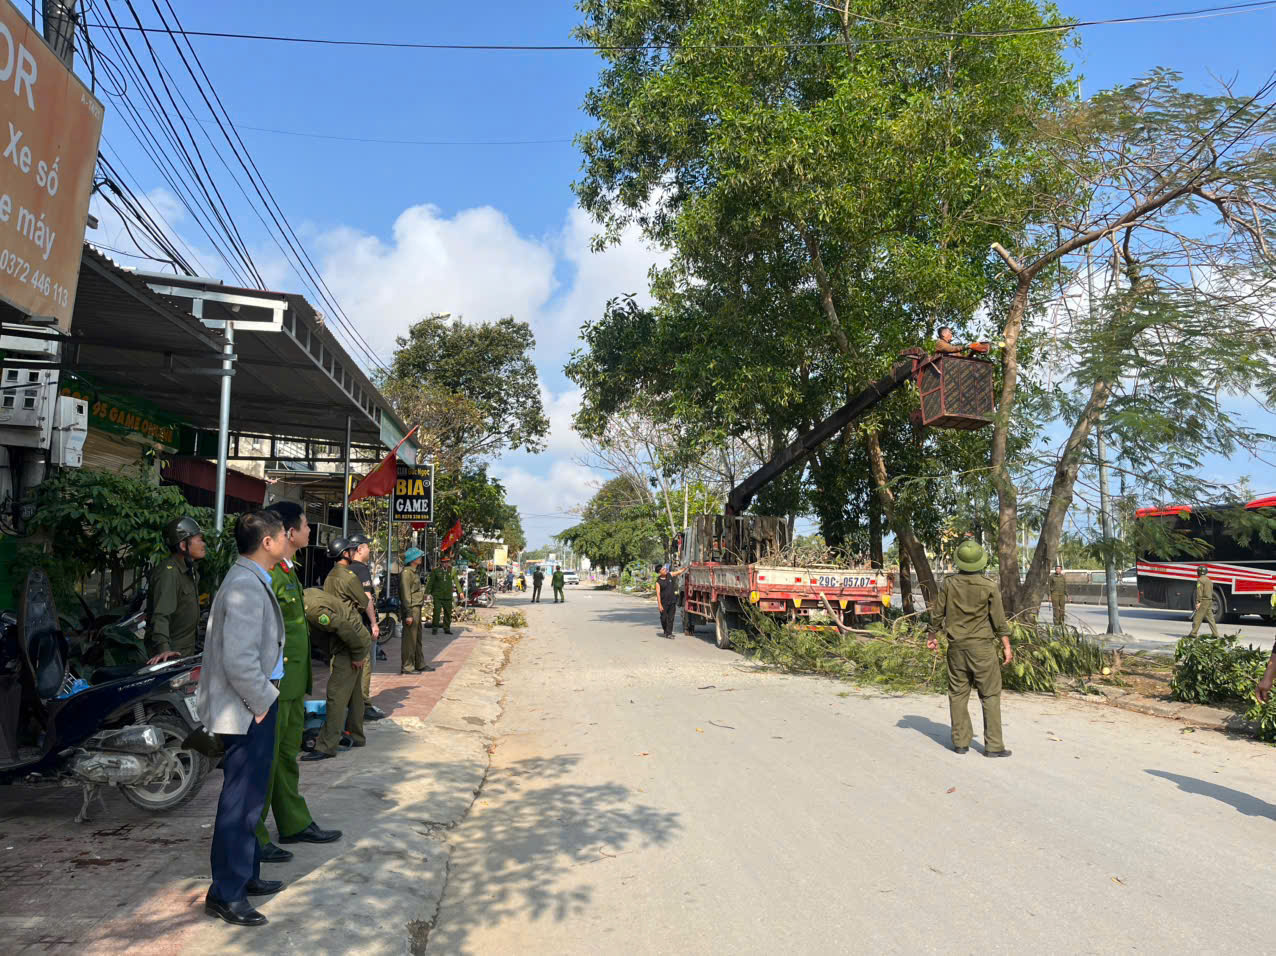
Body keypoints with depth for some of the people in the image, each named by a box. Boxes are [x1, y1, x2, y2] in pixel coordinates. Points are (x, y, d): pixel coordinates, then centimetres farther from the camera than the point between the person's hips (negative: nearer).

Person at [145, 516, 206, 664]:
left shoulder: (190, 571, 12)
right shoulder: (168, 572, -20)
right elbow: (161, 614, -30)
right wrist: (163, 648, -40)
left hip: (187, 650, 9)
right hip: (171, 652, -9)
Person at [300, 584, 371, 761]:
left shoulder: (314, 610, -30)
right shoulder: (306, 593, -1)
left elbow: (345, 629, -28)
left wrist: (358, 655, -16)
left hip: (353, 643, -10)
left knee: (337, 694, -8)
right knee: (353, 692, 18)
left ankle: (327, 746, -3)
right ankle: (356, 737, 30)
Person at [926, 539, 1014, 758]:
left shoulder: (949, 583, -3)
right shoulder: (989, 586, -8)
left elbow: (937, 614, 4)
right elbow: (999, 620, -5)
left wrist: (932, 635, 19)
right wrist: (1006, 646, 4)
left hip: (956, 647, 2)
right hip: (982, 646, -2)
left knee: (958, 694, 9)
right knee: (990, 695, 5)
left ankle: (960, 741, 15)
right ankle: (993, 745, 6)